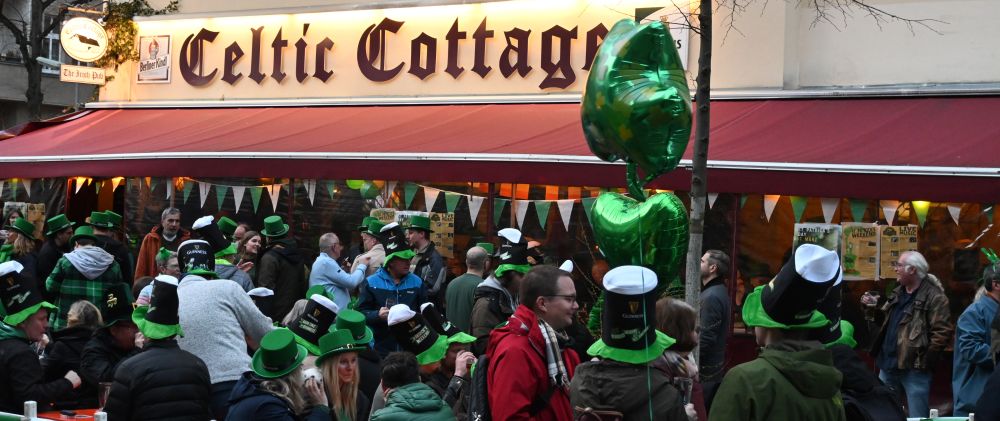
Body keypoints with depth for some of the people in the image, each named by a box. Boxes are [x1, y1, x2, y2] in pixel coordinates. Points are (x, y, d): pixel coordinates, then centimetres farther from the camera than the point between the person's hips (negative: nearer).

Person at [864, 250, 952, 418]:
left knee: (917, 416, 0)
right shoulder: (898, 293, 14)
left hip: (914, 368, -8)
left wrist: (926, 359, -18)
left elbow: (942, 332, -18)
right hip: (889, 364, 8)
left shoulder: (934, 296, -13)